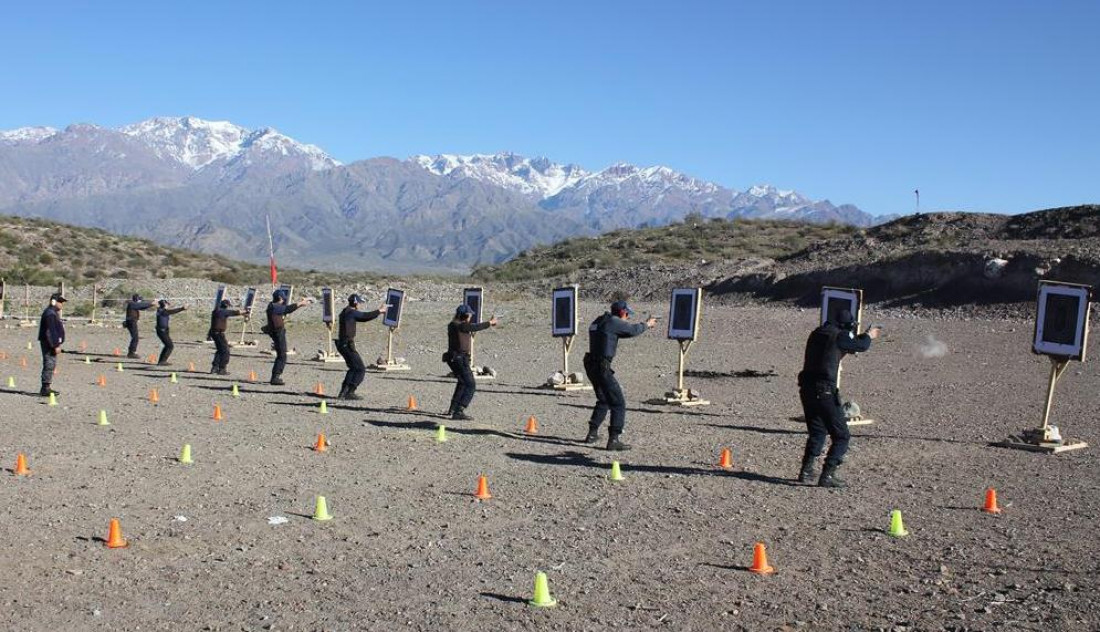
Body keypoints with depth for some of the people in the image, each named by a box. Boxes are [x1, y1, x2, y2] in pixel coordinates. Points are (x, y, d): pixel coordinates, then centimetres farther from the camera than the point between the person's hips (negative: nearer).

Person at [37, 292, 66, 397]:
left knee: (51, 365, 15)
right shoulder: (50, 314, -17)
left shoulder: (53, 313, 18)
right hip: (49, 344, -11)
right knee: (49, 365, -9)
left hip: (51, 344, 11)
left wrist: (57, 344, 23)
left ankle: (47, 387, 23)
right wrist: (56, 345, -22)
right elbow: (50, 332, -22)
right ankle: (45, 389, -7)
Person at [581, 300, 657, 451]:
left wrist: (643, 325, 26)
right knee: (618, 404, -4)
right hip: (602, 368, -9)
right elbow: (632, 330, -2)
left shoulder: (598, 321, 15)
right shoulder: (613, 321, -10)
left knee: (603, 400, 26)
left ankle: (592, 434, 29)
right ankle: (614, 440, -10)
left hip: (591, 366, 9)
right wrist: (647, 324, 16)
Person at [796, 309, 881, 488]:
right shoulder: (840, 336, -7)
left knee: (816, 432, 23)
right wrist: (869, 335, 31)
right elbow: (861, 345, 9)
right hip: (825, 392, -7)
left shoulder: (817, 333, 13)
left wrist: (864, 336, 35)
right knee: (840, 437, 3)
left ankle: (806, 471, 19)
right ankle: (827, 476, -4)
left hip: (806, 390, 7)